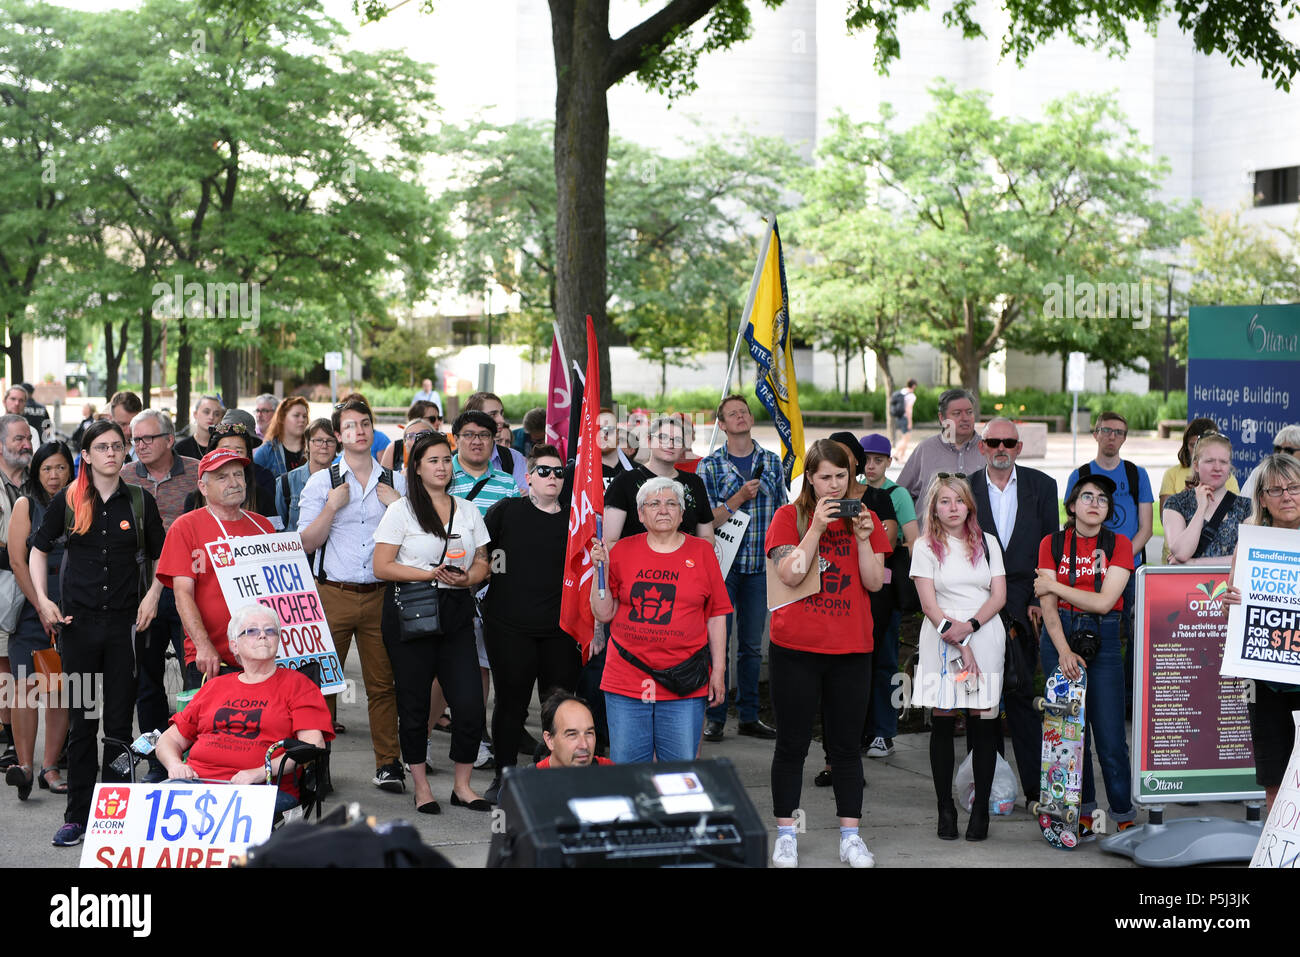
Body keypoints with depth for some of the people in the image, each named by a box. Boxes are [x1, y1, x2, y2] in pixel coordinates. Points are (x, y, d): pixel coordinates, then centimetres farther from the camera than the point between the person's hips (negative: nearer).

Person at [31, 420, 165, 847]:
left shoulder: (140, 501, 3)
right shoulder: (67, 501, 3)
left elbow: (161, 557, 12)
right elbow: (39, 550, 12)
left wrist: (152, 595, -3)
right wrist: (43, 599, 0)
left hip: (125, 621, 0)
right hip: (79, 621, 0)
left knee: (120, 720, 4)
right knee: (81, 720, 4)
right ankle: (77, 816, 10)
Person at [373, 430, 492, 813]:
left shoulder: (468, 510, 14)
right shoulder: (401, 510, 1)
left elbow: (483, 563, 16)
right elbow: (381, 567, -6)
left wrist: (466, 578, -7)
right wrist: (431, 574, -15)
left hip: (456, 612, 3)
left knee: (470, 703, -4)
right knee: (414, 703, 3)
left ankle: (462, 786, 11)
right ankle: (421, 787, 16)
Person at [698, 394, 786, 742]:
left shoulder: (772, 462, 8)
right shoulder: (709, 465, -1)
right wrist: (740, 497, -17)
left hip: (760, 567, 3)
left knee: (752, 645, 9)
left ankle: (749, 716, 16)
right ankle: (715, 717, 6)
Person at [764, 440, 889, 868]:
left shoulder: (863, 518, 7)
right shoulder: (789, 517, 0)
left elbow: (874, 582, 0)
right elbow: (790, 574, -13)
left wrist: (862, 537, -13)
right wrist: (817, 527, -18)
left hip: (851, 647, 2)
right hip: (796, 646, -2)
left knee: (846, 745, 8)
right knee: (792, 744, 4)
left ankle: (850, 836, 15)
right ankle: (786, 834, 14)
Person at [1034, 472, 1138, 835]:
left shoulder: (1118, 544, 1)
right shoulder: (1052, 543, 4)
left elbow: (1104, 601, -9)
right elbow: (1048, 607, -3)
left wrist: (1053, 585, -5)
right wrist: (1064, 651, -14)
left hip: (1102, 638, -1)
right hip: (1060, 636, 1)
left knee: (1110, 736, -5)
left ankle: (1124, 813, 6)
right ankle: (1083, 810, 15)